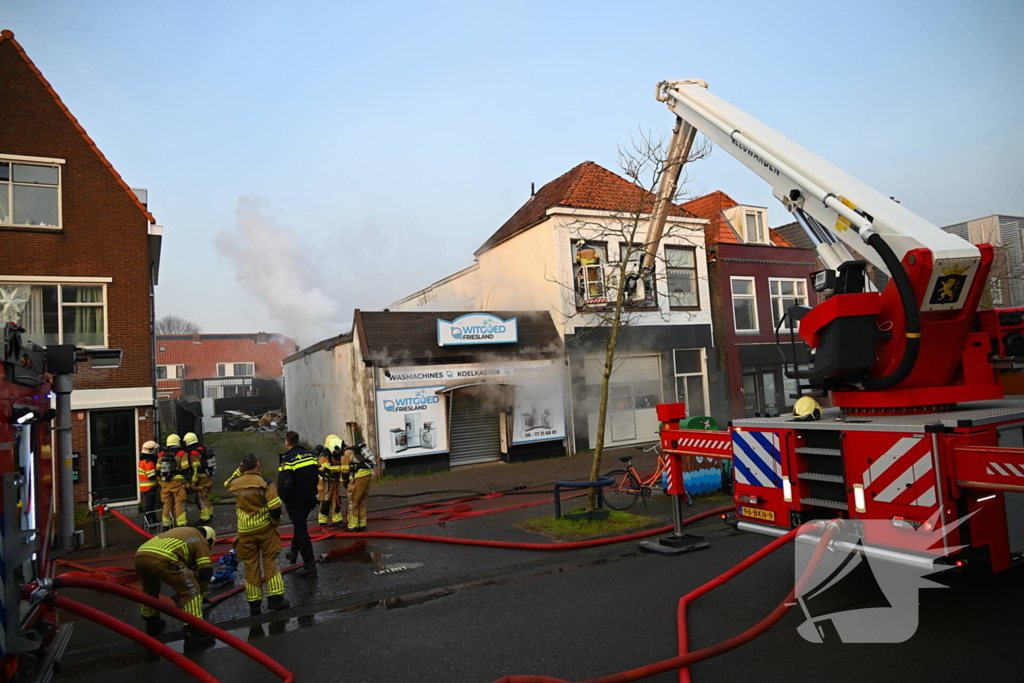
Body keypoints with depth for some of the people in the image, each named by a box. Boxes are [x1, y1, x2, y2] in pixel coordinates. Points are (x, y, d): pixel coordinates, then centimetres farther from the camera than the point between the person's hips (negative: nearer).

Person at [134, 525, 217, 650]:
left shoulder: (182, 531, 38)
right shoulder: (201, 542, 20)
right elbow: (205, 572, 12)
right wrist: (200, 592, 29)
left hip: (140, 554, 8)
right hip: (162, 559, -8)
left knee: (149, 591, 36)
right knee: (190, 592, 6)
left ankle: (152, 624, 50)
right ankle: (194, 635, 6)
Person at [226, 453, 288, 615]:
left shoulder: (234, 483, -3)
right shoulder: (265, 482, -14)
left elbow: (227, 484, 26)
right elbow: (275, 508, -18)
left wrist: (239, 470, 18)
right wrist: (275, 522, 0)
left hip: (245, 532, 2)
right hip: (265, 529, -2)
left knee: (251, 567, 10)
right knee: (270, 562, 10)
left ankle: (254, 605, 16)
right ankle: (275, 598, 9)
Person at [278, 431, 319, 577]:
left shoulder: (288, 459, -17)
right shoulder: (310, 455, 4)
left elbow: (283, 483, -22)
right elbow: (317, 477, 9)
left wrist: (284, 498, -5)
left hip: (295, 500, -7)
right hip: (310, 499, 7)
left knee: (301, 529, -2)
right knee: (299, 525, 26)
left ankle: (310, 565, -4)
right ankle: (294, 552, 43)